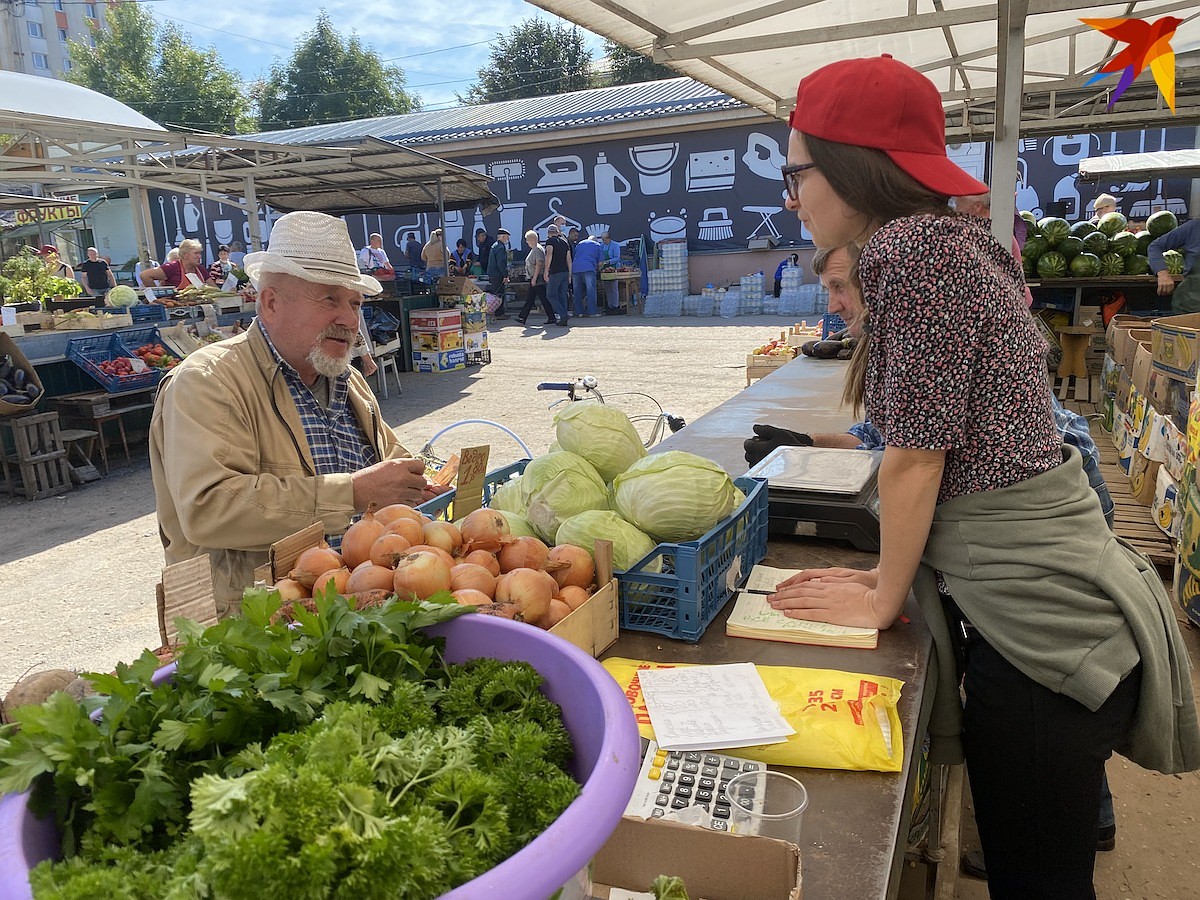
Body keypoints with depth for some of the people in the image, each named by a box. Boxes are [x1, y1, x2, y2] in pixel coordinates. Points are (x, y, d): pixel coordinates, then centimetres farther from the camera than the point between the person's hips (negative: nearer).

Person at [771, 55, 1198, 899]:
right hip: (1034, 599, 9)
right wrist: (890, 573, 16)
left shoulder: (917, 250, -18)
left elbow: (917, 455, -17)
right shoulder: (945, 240, 12)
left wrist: (882, 599, -3)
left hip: (1040, 617, -9)